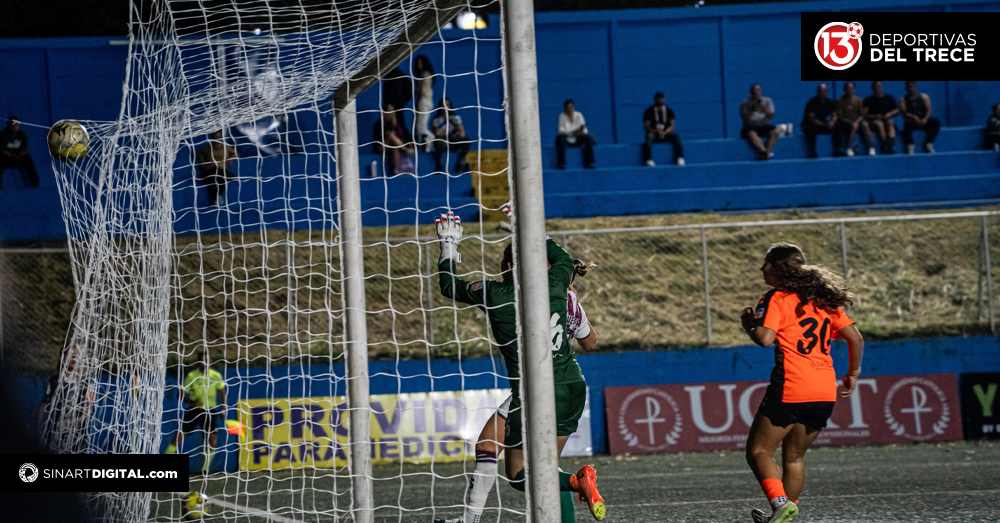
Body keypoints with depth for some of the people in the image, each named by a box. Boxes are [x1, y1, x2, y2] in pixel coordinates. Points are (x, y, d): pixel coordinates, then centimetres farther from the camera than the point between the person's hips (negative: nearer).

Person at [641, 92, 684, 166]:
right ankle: (648, 159, -48)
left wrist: (664, 132, -19)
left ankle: (679, 158, -36)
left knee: (676, 137, -29)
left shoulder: (669, 111, 11)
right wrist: (656, 131, -21)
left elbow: (671, 126, 2)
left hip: (666, 133, 2)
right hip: (653, 134, -2)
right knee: (649, 137, -37)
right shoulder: (649, 111, 4)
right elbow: (646, 127, -3)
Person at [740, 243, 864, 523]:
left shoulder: (777, 298, -4)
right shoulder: (823, 299, 16)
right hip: (826, 391, 7)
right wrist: (853, 373, 24)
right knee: (794, 457, 18)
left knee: (758, 451, 0)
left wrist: (748, 323, 3)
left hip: (790, 389, -7)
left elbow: (764, 339, -17)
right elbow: (855, 338, 13)